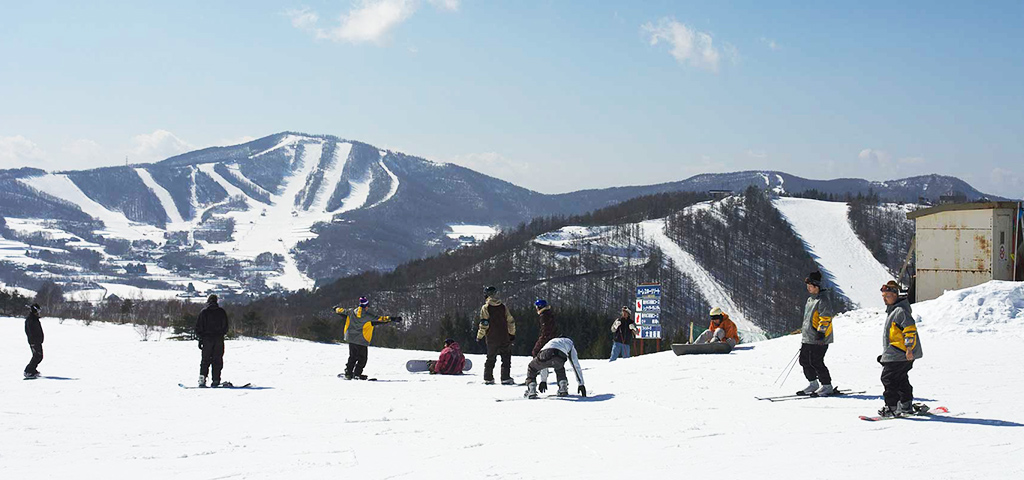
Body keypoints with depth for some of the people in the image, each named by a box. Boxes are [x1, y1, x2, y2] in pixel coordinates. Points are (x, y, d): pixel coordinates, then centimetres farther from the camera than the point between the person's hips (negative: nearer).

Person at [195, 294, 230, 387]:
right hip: (219, 339, 1)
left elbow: (198, 327, 0)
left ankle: (202, 379, -8)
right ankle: (216, 380, -3)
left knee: (205, 360, 4)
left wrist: (200, 338, 6)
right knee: (217, 360, 2)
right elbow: (226, 326, 12)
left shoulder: (204, 312, 0)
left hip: (207, 339, -1)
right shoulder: (222, 312, 6)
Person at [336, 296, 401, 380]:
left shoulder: (351, 312, 2)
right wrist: (392, 319, -18)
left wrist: (336, 309, 41)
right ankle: (357, 374, 3)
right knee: (362, 358, 8)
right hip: (362, 341, -6)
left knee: (352, 357, 17)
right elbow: (380, 319, -18)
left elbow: (342, 311, 19)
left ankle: (348, 373, 13)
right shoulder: (368, 316, -13)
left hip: (351, 339, 6)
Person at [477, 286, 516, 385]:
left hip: (491, 339, -1)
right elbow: (510, 321, 5)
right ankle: (505, 378, 0)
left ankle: (488, 378, 10)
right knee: (506, 358, 7)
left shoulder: (485, 308, -7)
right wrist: (512, 334, 15)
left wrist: (480, 336, -2)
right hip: (505, 338, 1)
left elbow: (484, 324, -11)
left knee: (491, 358, 11)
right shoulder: (503, 307, 3)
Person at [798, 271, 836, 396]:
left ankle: (827, 386, 2)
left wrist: (821, 331, -23)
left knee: (816, 362, -9)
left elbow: (826, 316, -18)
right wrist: (805, 332, 28)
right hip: (807, 338, 10)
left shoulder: (823, 299, -12)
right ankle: (813, 384, 21)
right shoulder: (810, 299, 17)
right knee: (804, 360, 10)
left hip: (819, 339, -10)